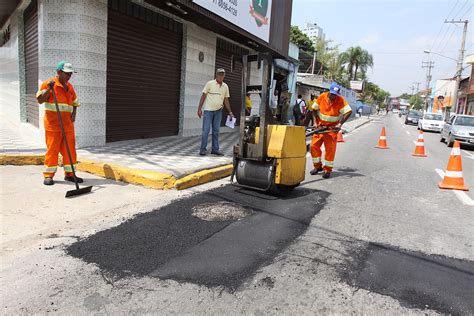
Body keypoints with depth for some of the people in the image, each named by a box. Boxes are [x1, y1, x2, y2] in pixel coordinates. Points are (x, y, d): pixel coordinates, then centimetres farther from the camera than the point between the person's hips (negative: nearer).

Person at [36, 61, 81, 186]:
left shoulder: (69, 86, 16)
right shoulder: (48, 83, -2)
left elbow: (74, 103, 24)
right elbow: (40, 100, -7)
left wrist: (73, 114, 7)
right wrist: (48, 89, -19)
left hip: (67, 122, 6)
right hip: (53, 121, -5)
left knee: (70, 148, 4)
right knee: (52, 148, -3)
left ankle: (69, 174, 12)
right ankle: (48, 175, 7)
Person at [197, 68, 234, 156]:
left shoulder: (225, 86, 9)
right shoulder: (210, 83, -4)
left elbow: (226, 100, 15)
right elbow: (203, 96, -4)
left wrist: (230, 112, 10)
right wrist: (199, 109, -10)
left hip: (218, 111, 4)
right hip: (208, 110, -4)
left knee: (216, 131, 8)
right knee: (206, 130, -5)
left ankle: (215, 149, 15)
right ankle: (203, 149, 1)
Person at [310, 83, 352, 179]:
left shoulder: (341, 100, -13)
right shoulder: (322, 97, -5)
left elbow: (348, 112, -18)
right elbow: (314, 109, 1)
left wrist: (340, 124, -25)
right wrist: (315, 122, -8)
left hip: (332, 127, -3)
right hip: (320, 126, 3)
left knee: (330, 149, -4)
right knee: (314, 145, -1)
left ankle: (328, 170, 6)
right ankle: (318, 166, 15)